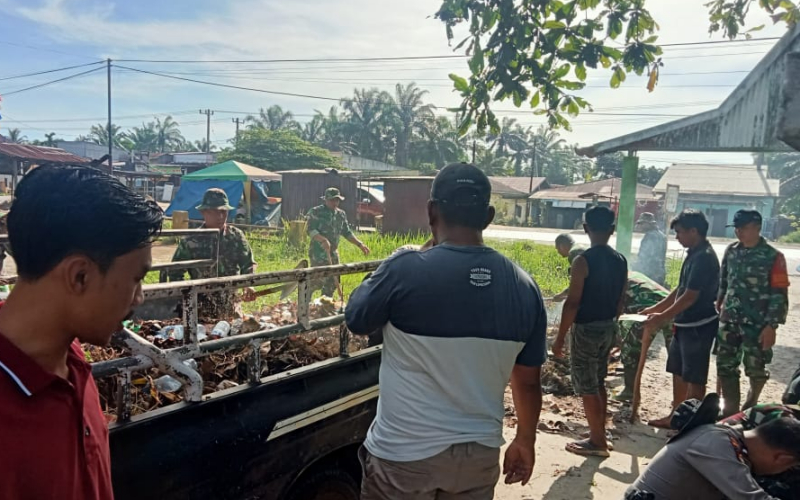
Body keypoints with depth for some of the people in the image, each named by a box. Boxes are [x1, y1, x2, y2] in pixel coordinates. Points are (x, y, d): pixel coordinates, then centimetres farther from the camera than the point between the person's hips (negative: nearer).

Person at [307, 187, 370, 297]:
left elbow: (347, 232, 18)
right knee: (318, 281, -10)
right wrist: (323, 240, -33)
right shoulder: (316, 212, -8)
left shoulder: (341, 214, 11)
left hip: (333, 253, 7)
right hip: (318, 252, -6)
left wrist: (360, 244, 9)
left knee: (332, 282, 9)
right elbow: (311, 230, -17)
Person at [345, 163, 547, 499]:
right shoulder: (523, 286, -7)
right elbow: (528, 381, 1)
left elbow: (356, 320, -1)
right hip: (479, 451, 4)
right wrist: (525, 441, 18)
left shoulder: (406, 269, -19)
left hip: (403, 453, -3)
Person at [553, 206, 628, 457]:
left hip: (586, 329, -8)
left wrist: (560, 337, -12)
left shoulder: (583, 261, -19)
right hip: (608, 328, 8)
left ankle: (597, 442, 14)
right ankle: (599, 434, 31)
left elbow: (572, 303, -19)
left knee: (587, 387, 5)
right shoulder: (620, 260, 3)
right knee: (598, 383, 21)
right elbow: (621, 300, 10)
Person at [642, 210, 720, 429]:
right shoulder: (694, 254, 11)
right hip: (685, 324, 10)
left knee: (694, 378, 1)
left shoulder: (704, 257, -19)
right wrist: (655, 308, 17)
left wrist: (663, 318, -19)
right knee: (678, 372, 16)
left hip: (699, 326, -10)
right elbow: (680, 289, 18)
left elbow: (690, 296, -23)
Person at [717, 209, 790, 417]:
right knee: (725, 366, 4)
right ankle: (730, 409, 15)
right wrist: (719, 305, 14)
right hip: (729, 320, 4)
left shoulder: (773, 257, -8)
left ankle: (751, 403, 35)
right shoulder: (731, 251, 6)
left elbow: (779, 295, -10)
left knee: (755, 368, 8)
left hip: (756, 323, -4)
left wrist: (771, 325, -14)